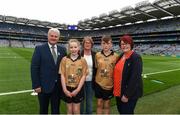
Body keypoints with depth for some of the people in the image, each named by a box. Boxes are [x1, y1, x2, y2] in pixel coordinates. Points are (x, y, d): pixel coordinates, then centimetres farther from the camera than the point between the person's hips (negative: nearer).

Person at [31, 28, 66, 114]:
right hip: (44, 86, -2)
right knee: (43, 110, 17)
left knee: (56, 109, 18)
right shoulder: (39, 49, -6)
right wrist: (36, 85, -11)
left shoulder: (62, 49, 3)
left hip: (58, 86, 3)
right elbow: (34, 68, -8)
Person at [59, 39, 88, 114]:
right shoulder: (64, 59, -5)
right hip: (67, 89, 1)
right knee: (69, 110, 16)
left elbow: (83, 76, -7)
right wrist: (65, 89, -10)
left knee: (76, 110, 11)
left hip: (78, 89, -1)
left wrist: (77, 89, -12)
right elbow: (62, 75, -4)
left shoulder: (82, 60, -6)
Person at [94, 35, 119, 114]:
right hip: (99, 83, 2)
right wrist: (95, 80, 10)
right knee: (99, 104, 15)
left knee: (107, 104, 15)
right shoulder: (97, 55, -3)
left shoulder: (116, 56, -9)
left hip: (109, 84, -1)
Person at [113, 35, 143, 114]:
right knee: (121, 111, 22)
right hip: (119, 92, 7)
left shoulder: (136, 58, -17)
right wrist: (116, 90, 9)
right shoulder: (121, 56, 5)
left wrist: (127, 95, -20)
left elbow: (135, 78, -22)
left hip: (129, 93, -7)